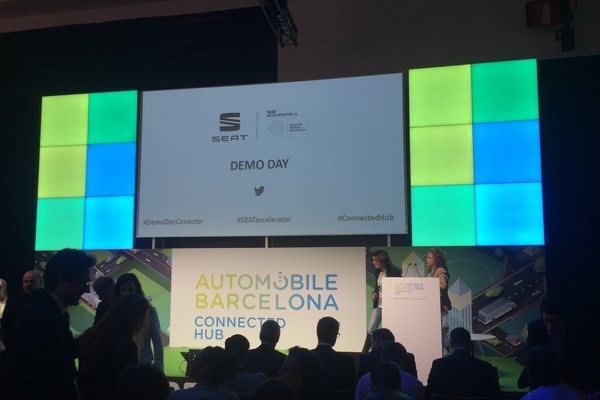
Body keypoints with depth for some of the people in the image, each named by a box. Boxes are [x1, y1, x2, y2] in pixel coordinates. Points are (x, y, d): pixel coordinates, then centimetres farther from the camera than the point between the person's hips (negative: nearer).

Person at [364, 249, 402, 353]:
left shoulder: (394, 271, -12)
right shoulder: (378, 272, 9)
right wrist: (374, 294, 2)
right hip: (378, 305, 6)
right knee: (370, 329, 3)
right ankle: (364, 352, 10)